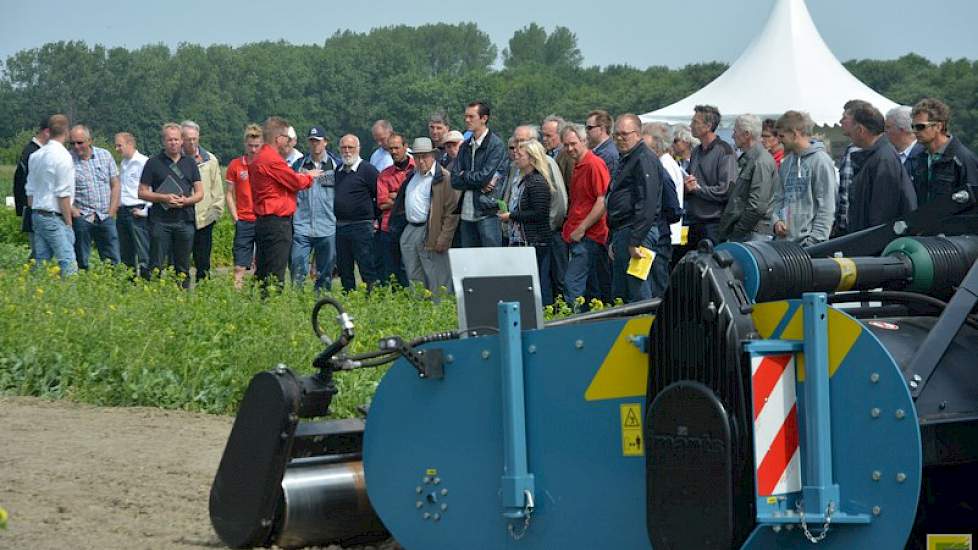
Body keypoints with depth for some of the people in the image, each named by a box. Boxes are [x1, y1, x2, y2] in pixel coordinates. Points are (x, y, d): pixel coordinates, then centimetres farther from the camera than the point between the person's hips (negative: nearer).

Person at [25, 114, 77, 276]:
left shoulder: (35, 156, 10)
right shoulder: (63, 156, -12)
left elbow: (29, 190, 15)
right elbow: (63, 194, -14)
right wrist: (68, 222, -8)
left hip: (36, 214, 8)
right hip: (54, 218, -8)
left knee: (41, 262, 8)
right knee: (68, 262, -11)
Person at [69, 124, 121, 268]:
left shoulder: (105, 155, 7)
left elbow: (115, 185, 10)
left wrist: (111, 212, 2)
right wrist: (75, 212, -14)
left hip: (106, 218, 3)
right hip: (82, 219, -3)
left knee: (113, 261, 2)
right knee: (81, 263, 0)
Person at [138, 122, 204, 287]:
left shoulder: (190, 163, 12)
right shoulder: (153, 163, 4)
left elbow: (199, 193, 12)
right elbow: (142, 193, 3)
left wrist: (185, 200, -9)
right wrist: (164, 198, -12)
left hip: (185, 220, 3)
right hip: (160, 221, -2)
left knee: (182, 268, 6)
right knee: (156, 266, -5)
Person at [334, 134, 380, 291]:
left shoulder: (368, 170, -5)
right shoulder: (338, 172, 16)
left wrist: (372, 217, -4)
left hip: (361, 227, -7)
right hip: (339, 228, 7)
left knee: (368, 272, -9)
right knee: (344, 273, 10)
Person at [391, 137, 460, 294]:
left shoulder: (444, 177, -9)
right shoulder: (412, 176, 16)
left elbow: (452, 212, -14)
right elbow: (401, 202, 25)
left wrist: (444, 239, -19)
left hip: (430, 234, -8)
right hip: (409, 231, 8)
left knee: (436, 283, -6)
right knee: (413, 280, 12)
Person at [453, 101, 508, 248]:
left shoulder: (496, 145, -6)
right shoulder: (465, 146, 14)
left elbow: (485, 176, -15)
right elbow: (455, 181, 6)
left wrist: (464, 175, 2)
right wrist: (479, 184, -9)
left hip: (487, 213, -7)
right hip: (466, 213, 7)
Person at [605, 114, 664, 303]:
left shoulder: (644, 160, -12)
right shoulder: (625, 160, 22)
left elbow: (647, 204, -21)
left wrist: (635, 241, -23)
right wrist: (614, 241, 22)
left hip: (636, 233, -11)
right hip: (621, 232, 11)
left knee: (639, 297, -10)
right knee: (619, 296, 13)